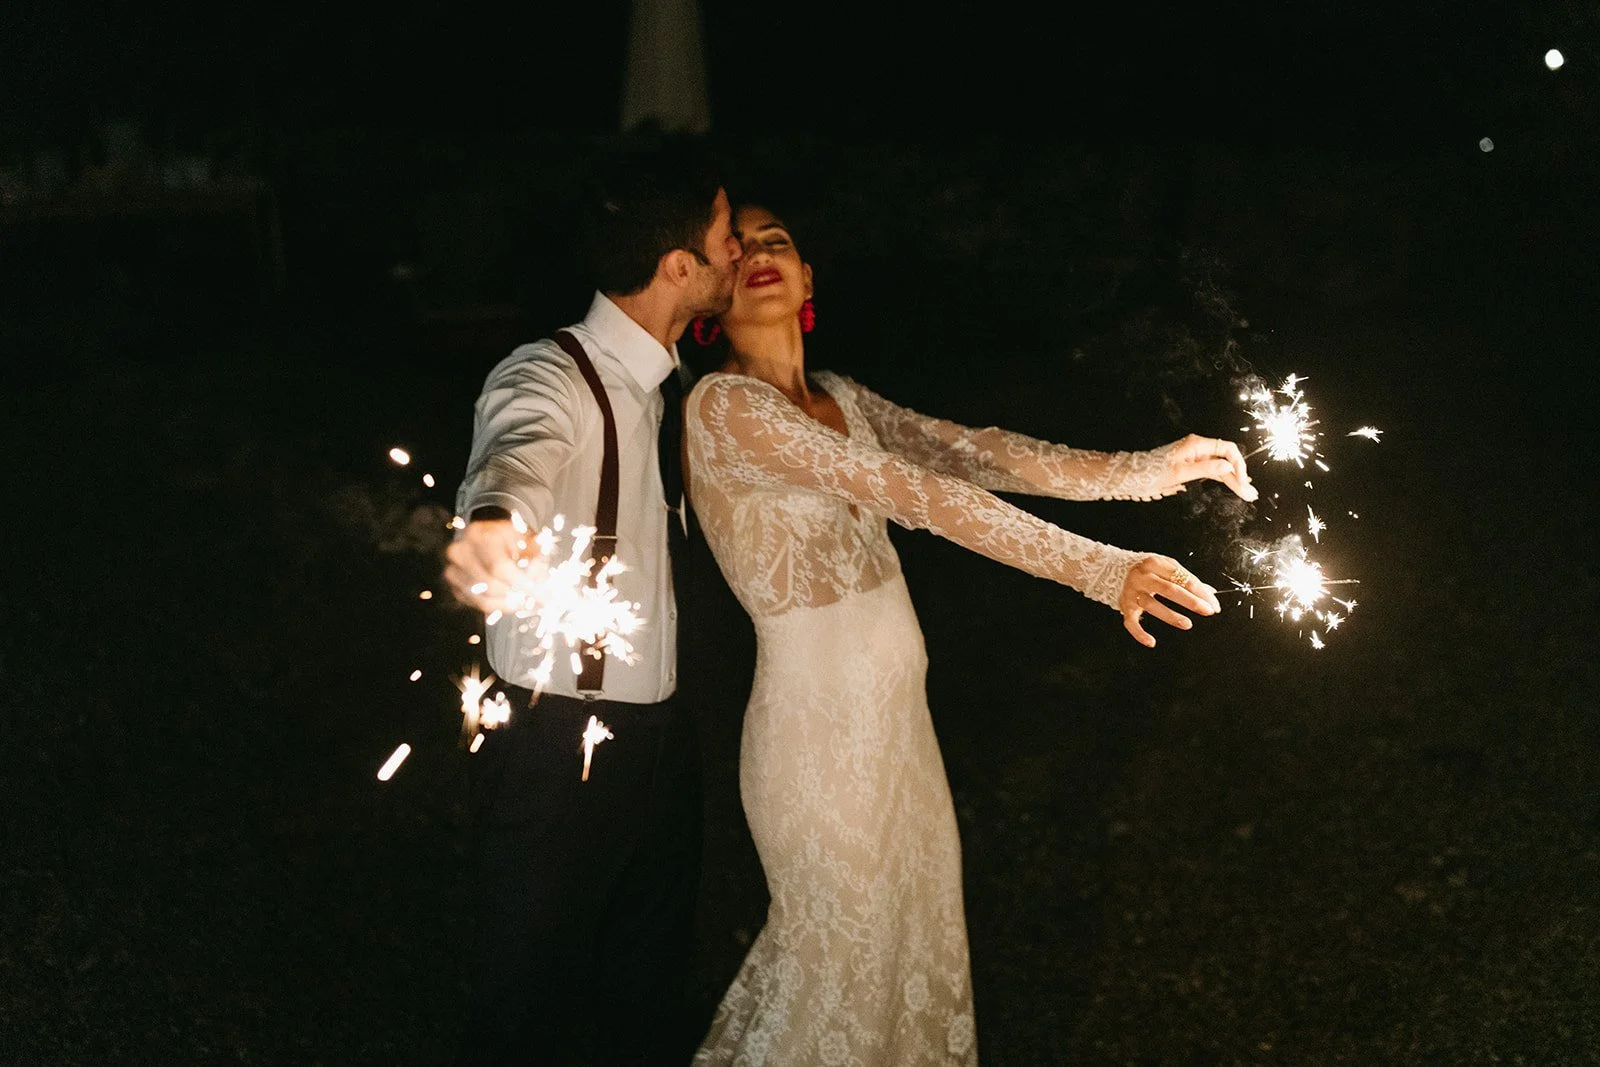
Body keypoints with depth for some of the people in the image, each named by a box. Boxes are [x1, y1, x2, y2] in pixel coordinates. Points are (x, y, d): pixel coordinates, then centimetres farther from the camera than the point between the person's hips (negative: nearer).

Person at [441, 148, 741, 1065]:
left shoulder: (671, 384, 4)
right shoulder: (551, 381, -21)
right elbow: (520, 459, -43)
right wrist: (495, 527, -68)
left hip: (663, 730, 8)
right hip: (558, 744, -7)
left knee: (655, 985, 22)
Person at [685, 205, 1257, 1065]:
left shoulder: (838, 400, 8)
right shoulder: (723, 407, -18)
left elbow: (972, 453, 0)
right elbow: (916, 493, -24)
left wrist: (1149, 469, -10)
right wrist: (1095, 568, -27)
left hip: (893, 712, 7)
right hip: (818, 725, -7)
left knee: (918, 933, 16)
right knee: (843, 956, 8)